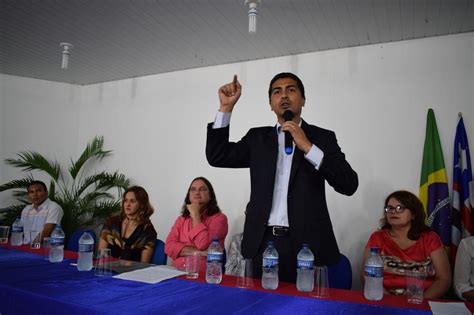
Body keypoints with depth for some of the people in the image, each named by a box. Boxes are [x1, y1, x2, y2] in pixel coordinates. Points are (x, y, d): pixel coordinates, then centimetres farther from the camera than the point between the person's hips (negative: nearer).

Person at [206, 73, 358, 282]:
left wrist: (308, 147, -17)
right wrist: (226, 107, -2)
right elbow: (217, 157, 4)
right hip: (262, 243, 2)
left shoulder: (322, 137, 3)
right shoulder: (258, 138, 11)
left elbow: (349, 185, -7)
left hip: (306, 244, -2)